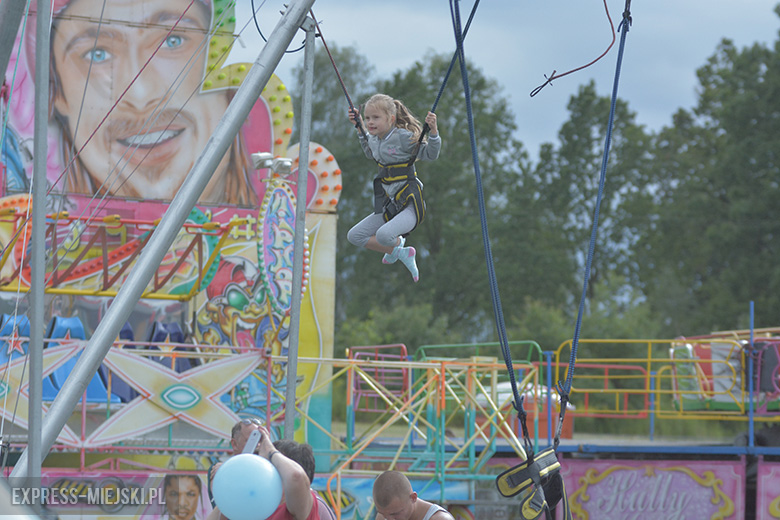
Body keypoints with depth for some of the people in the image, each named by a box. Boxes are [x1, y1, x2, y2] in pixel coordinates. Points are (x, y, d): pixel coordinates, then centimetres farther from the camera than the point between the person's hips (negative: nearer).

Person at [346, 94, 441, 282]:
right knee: (354, 236, 6)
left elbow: (430, 154, -14)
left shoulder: (404, 137, -16)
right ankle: (398, 252, 17)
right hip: (389, 206, 8)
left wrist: (433, 131, -30)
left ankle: (398, 244, 6)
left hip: (409, 205, -8)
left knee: (384, 234, -33)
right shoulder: (375, 140, 7)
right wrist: (359, 127, 27)